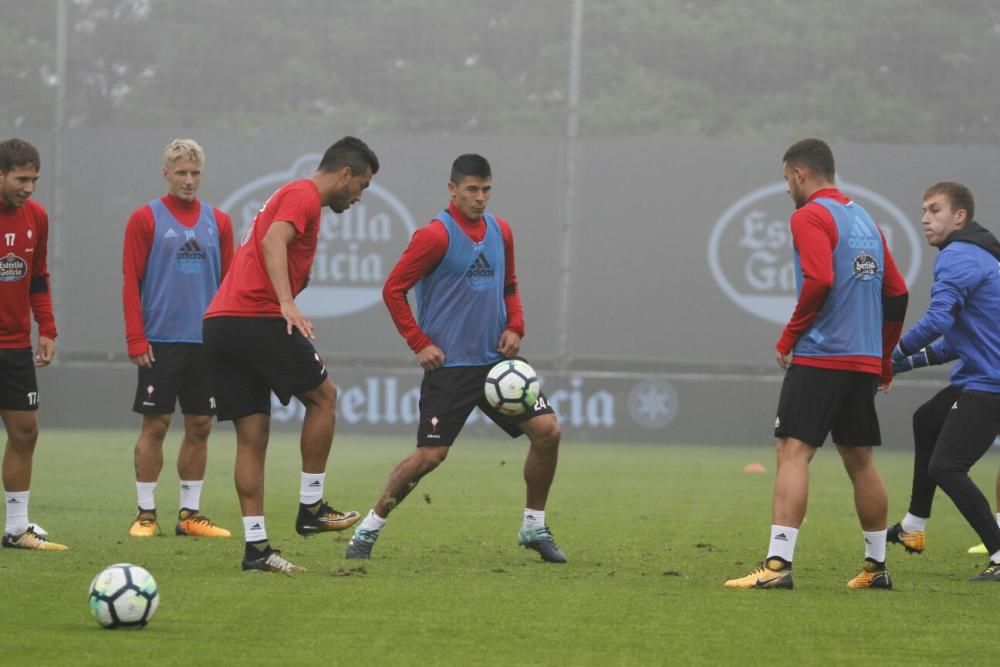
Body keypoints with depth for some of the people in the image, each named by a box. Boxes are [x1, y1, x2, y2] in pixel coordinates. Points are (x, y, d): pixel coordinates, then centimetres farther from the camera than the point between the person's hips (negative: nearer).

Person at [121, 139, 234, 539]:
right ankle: (146, 513, 4)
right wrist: (136, 340, -10)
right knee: (155, 424, -3)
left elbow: (229, 281, 13)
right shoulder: (146, 219, -1)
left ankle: (190, 513, 12)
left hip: (206, 341, 4)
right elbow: (131, 281, -4)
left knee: (200, 426, 5)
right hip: (161, 341, -4)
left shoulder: (218, 222, 10)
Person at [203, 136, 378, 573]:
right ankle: (310, 508, 7)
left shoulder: (291, 195, 28)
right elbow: (273, 243, -19)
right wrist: (287, 304, -29)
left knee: (252, 436, 8)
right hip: (257, 318, -9)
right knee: (323, 395, 6)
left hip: (219, 324, 9)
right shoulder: (304, 195, -2)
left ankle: (256, 545, 5)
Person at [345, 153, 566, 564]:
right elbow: (393, 290, -9)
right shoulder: (436, 235, -11)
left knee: (547, 430, -4)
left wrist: (515, 327, 5)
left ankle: (534, 527, 11)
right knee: (431, 455, -10)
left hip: (496, 360, 6)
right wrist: (419, 343, -11)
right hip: (449, 365, -6)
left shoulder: (500, 231, 8)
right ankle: (369, 528, 7)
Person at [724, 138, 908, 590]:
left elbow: (819, 281, -21)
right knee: (860, 461, 15)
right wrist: (884, 360, 23)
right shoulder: (865, 219, 17)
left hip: (819, 358, -8)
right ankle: (876, 567, 20)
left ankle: (778, 565, -20)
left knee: (793, 453, -11)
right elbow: (896, 293, 17)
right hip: (864, 362, 8)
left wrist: (788, 337, -10)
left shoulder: (810, 217, -7)